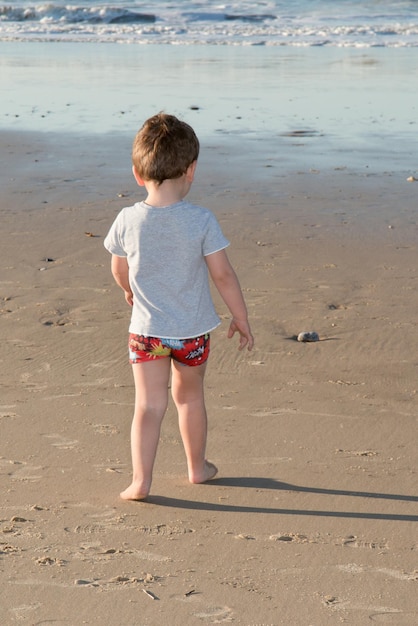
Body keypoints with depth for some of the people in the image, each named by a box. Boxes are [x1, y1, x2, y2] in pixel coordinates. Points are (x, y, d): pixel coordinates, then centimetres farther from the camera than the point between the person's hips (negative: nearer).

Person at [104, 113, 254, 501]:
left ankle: (140, 480, -6)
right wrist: (241, 319, 2)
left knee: (148, 404, 3)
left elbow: (119, 271, 6)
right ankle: (197, 466, 34)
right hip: (193, 330, 0)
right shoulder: (201, 220, -16)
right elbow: (223, 275, -10)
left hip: (145, 330, 0)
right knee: (189, 395, 20)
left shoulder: (127, 221, -11)